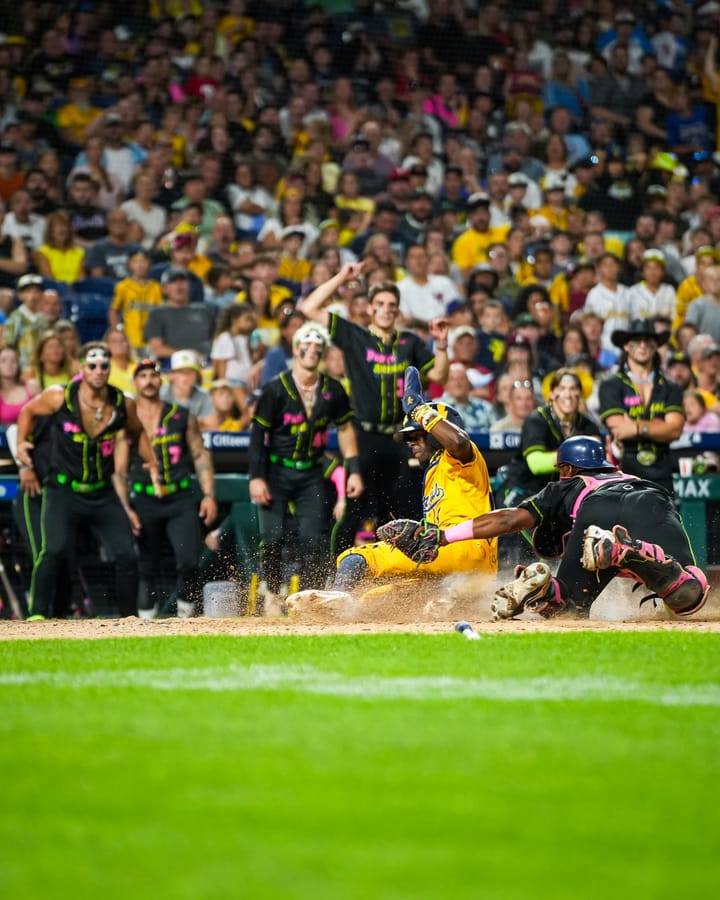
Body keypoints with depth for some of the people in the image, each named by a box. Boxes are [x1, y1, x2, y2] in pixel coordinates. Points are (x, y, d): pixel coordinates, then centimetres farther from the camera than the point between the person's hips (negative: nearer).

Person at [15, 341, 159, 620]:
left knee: (127, 557, -4)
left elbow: (138, 432, 20)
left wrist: (153, 464, 11)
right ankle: (37, 615, -15)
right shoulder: (59, 397, -9)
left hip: (104, 494, 3)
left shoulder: (123, 404, -2)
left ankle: (129, 618, 13)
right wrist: (23, 459, 4)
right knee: (54, 551, -23)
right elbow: (28, 412, 11)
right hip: (63, 490, -3)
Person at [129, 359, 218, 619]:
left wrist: (209, 495, 2)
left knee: (188, 561, -15)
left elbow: (201, 456, 12)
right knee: (146, 569, 2)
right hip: (144, 501, 0)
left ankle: (185, 613, 3)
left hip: (180, 499, 0)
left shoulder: (182, 416, 10)